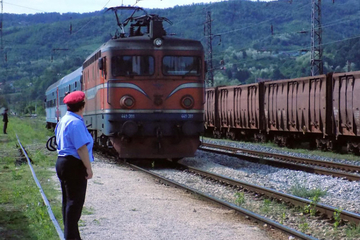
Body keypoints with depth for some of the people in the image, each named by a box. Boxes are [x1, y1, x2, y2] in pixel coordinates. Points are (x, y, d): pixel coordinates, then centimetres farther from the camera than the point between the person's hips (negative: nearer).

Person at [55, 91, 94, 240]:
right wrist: (89, 168, -18)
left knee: (68, 200, 16)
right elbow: (82, 148, -23)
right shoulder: (76, 122, -18)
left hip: (62, 162, 10)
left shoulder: (64, 120, 14)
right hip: (74, 166, -10)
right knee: (75, 201, -5)